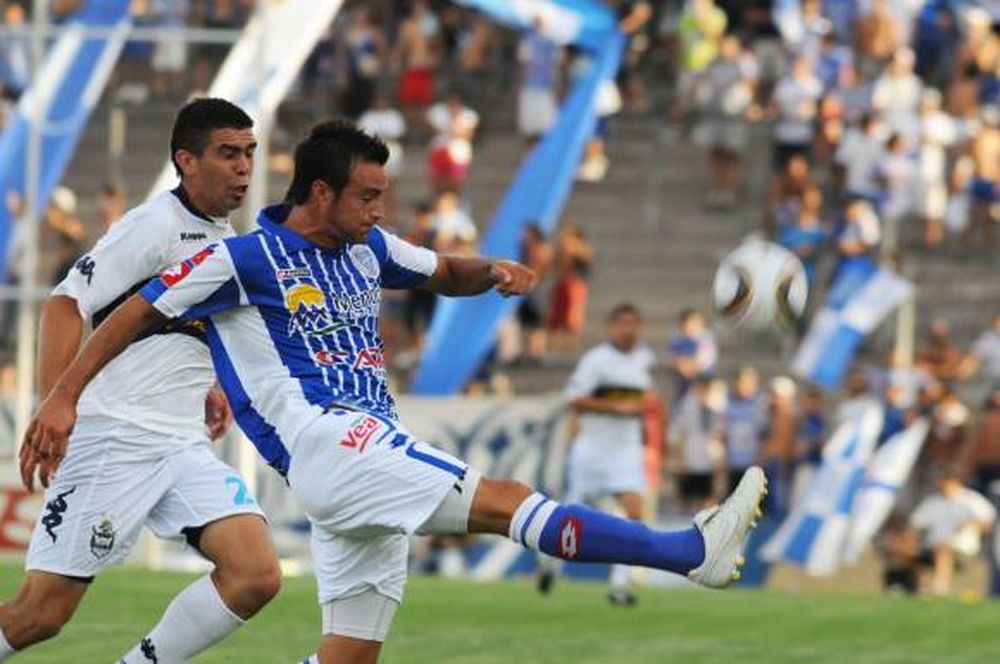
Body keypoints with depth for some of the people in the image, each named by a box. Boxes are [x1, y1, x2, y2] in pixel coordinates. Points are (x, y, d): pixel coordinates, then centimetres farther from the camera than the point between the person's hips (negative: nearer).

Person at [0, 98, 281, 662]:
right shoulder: (156, 224, -9)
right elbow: (66, 305, -15)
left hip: (185, 446, 7)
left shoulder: (226, 238, 16)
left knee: (258, 575, -12)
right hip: (114, 438, -7)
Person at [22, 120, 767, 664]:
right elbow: (137, 313, 2)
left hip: (374, 453, 9)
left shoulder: (368, 249, 16)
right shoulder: (246, 259, -3)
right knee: (505, 501, -21)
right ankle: (693, 549, -32)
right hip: (322, 442, -9)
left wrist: (492, 272, 6)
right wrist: (62, 399, -2)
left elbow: (445, 274, 30)